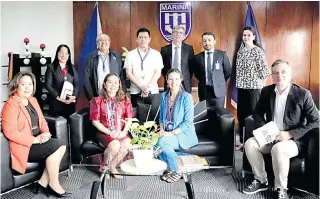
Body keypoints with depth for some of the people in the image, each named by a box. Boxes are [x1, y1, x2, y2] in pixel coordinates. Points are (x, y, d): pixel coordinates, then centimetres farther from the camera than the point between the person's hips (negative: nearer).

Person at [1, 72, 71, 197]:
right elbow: (9, 132, -22)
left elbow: (42, 121, 16)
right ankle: (54, 185, -6)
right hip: (23, 146, -8)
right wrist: (34, 139, -22)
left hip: (37, 141, 8)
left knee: (61, 146, -13)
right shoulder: (10, 105, -15)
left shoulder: (33, 100, 12)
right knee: (55, 146, -22)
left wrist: (45, 132, -6)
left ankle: (44, 182, -3)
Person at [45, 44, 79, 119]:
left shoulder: (72, 68, 14)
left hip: (70, 102, 3)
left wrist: (74, 96, -11)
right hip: (56, 102, -3)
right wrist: (58, 97, -15)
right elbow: (48, 85, -5)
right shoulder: (51, 67, 2)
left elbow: (76, 84, 6)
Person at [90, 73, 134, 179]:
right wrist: (110, 132, -14)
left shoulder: (125, 100, 9)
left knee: (126, 144, -29)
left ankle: (112, 166, -1)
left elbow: (129, 119, 6)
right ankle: (104, 166, 0)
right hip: (104, 132, -3)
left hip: (120, 133, 3)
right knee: (115, 145, -32)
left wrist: (124, 131, -13)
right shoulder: (97, 100, 0)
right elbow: (95, 121, -4)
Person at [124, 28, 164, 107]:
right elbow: (129, 73, 0)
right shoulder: (130, 54, 5)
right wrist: (141, 86, -12)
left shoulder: (156, 54, 5)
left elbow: (158, 73, 0)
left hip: (153, 91, 0)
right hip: (136, 92, 0)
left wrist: (148, 87, -11)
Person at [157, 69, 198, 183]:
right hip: (167, 133, 5)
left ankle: (176, 171, -6)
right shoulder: (164, 96, 7)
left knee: (162, 141, -30)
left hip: (184, 134, -5)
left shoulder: (186, 97, -10)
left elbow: (188, 122, -13)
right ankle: (170, 169, -3)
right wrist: (161, 129, -4)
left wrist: (172, 133, -20)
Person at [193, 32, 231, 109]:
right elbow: (196, 72, 16)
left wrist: (219, 82, 9)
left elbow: (228, 71, 6)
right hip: (203, 90, 1)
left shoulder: (222, 54, -1)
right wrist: (203, 81, 9)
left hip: (218, 90, -1)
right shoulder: (198, 57, 3)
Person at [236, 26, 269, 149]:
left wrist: (261, 88, -9)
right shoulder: (240, 51, 10)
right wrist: (238, 84, 10)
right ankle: (243, 142, 22)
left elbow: (264, 71, -10)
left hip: (254, 87, -6)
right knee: (241, 115, 10)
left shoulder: (258, 51, -8)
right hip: (241, 87, 6)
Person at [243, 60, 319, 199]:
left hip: (294, 140, -5)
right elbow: (257, 113, 13)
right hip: (270, 137, 5)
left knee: (278, 149, -34)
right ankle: (261, 181, 1)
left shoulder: (303, 94, -11)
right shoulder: (266, 91, 2)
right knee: (250, 144, -18)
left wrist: (290, 134, -20)